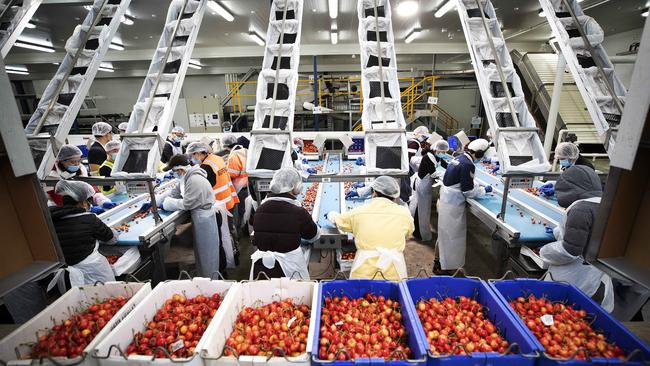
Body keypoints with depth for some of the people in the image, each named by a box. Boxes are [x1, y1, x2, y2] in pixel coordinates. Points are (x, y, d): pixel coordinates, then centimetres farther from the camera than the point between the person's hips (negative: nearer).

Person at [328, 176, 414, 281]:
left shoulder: (358, 212, 1)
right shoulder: (404, 213, 1)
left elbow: (337, 220, 20)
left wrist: (330, 214, 43)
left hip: (363, 274, 0)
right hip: (394, 275, 1)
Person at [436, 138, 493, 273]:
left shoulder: (459, 158, 7)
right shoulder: (467, 165, -21)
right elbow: (468, 191, -15)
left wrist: (477, 185, 14)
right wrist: (484, 190, 0)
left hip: (446, 200, 9)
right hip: (453, 205, -9)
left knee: (446, 233, 20)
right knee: (452, 235, 5)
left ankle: (440, 260, 34)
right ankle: (447, 266, 19)